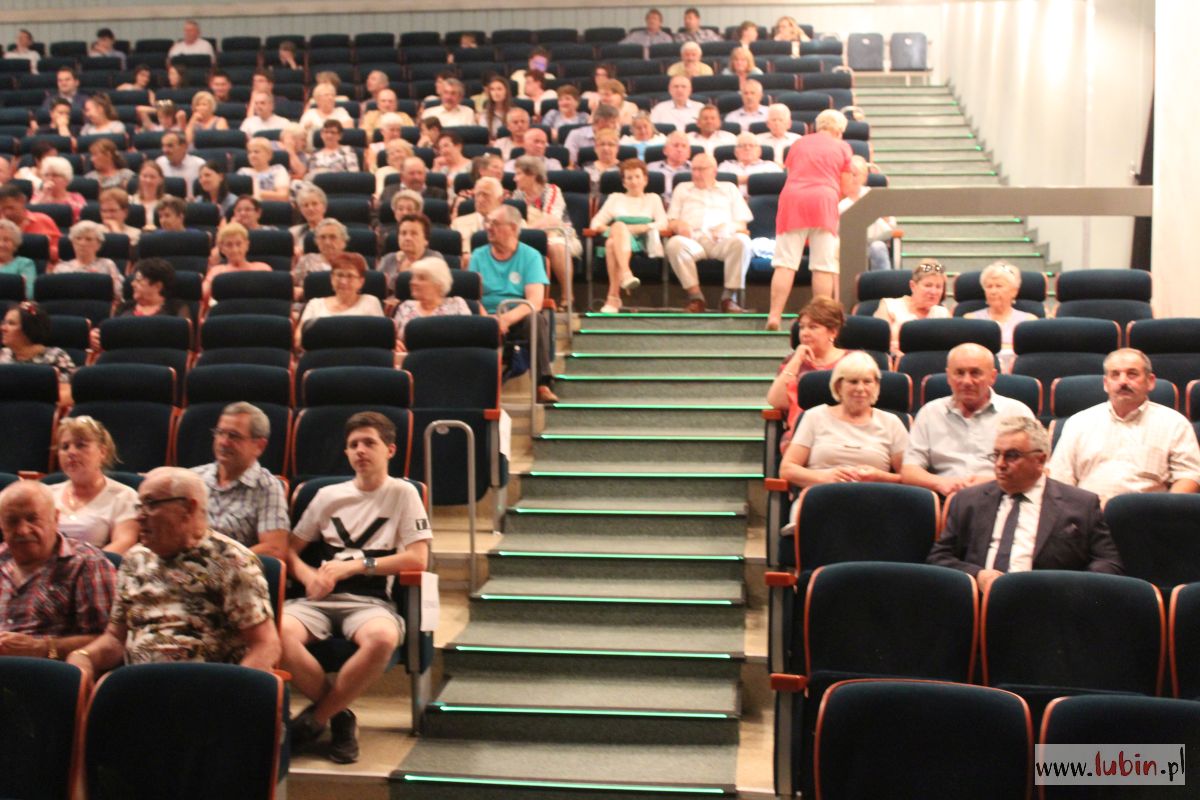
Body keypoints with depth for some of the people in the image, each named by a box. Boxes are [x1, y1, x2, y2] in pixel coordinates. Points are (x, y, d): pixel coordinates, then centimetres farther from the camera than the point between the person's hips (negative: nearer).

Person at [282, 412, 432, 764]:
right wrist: (307, 575, -5)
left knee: (383, 638, -40)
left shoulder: (402, 494, 9)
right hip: (321, 599, 3)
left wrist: (355, 565, -7)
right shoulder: (328, 496, 19)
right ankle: (339, 715, -8)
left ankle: (317, 717, -13)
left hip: (370, 600, -2)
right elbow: (289, 549, 18)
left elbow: (418, 559, -1)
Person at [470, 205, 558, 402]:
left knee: (537, 320, -34)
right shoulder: (479, 256, 12)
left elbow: (535, 301, -9)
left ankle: (543, 385, -39)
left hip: (518, 317, -1)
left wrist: (507, 318, -27)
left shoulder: (530, 256, 4)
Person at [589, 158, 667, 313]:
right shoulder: (615, 198, 31)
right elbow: (595, 222, 18)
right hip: (617, 238, 1)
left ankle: (613, 297, -49)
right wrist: (610, 229, -5)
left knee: (613, 243, -38)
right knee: (619, 226, -37)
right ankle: (626, 274, -56)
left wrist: (638, 228, -8)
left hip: (642, 242, -1)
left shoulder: (653, 199, 27)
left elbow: (662, 223, 8)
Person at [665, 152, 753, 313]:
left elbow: (742, 224, 18)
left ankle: (730, 296, -28)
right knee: (675, 243, -36)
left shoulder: (729, 188, 28)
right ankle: (695, 296, -32)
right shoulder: (682, 188, 31)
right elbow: (671, 221, 21)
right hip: (692, 239, 0)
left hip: (722, 240, 0)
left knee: (742, 241, -35)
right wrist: (678, 225, -5)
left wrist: (729, 228, -6)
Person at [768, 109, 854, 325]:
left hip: (792, 198, 2)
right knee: (824, 266, 0)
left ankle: (774, 316, -13)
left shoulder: (798, 144, 22)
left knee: (785, 263, -3)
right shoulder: (842, 147, 14)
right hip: (823, 201, -2)